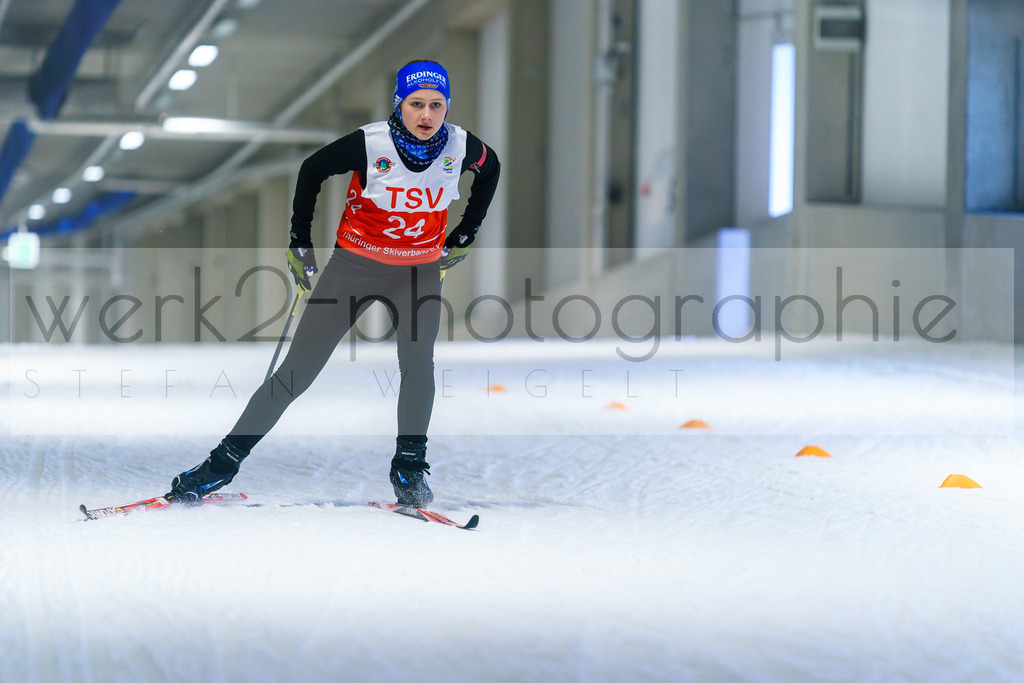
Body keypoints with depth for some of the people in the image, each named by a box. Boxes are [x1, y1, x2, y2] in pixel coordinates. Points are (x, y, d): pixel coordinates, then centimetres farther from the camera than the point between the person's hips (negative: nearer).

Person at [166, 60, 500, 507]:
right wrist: (300, 242, 1)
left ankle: (409, 470, -7)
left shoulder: (462, 148, -13)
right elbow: (313, 169, -2)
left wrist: (464, 237, 11)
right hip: (355, 263, -2)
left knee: (418, 362, -21)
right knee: (298, 370, -3)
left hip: (419, 270, 2)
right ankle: (224, 462, 4)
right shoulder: (370, 144, -20)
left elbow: (491, 169, 12)